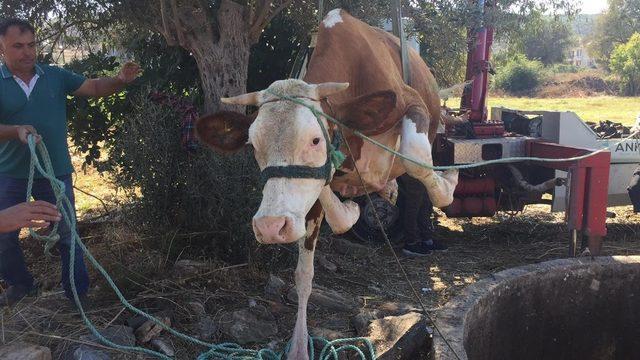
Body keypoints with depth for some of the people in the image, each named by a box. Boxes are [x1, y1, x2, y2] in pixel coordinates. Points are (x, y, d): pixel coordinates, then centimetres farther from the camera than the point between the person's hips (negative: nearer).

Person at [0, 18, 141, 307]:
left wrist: (119, 80, -18)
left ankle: (78, 296, 20)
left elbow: (94, 88, 1)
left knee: (67, 235, 7)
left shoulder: (55, 76, 2)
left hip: (55, 172, 1)